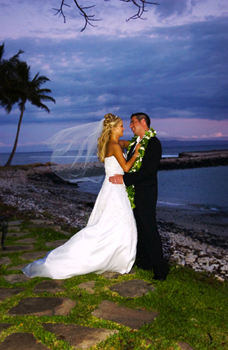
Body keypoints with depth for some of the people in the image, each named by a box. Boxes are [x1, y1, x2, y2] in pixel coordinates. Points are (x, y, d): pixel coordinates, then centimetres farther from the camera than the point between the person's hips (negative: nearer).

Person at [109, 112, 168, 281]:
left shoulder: (153, 142, -13)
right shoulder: (135, 143, 14)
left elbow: (149, 169, -23)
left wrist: (124, 178, -23)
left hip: (145, 193, -9)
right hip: (134, 193, 9)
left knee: (149, 229, -6)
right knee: (139, 228, 16)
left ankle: (160, 269, 3)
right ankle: (144, 262, 29)